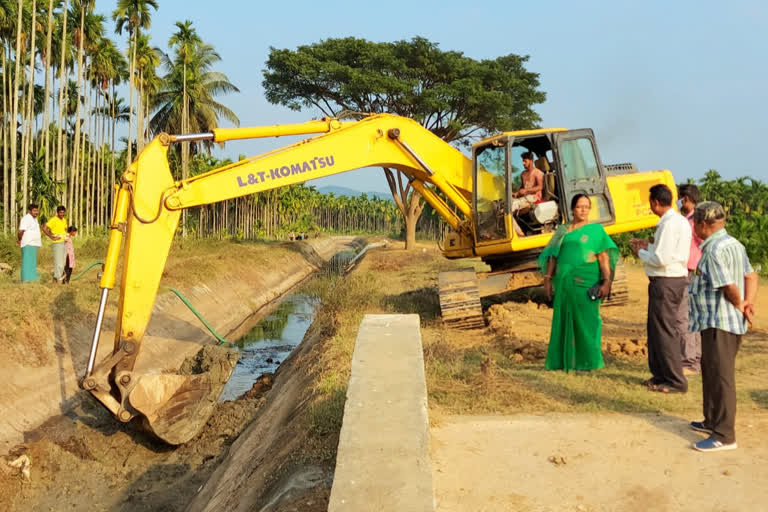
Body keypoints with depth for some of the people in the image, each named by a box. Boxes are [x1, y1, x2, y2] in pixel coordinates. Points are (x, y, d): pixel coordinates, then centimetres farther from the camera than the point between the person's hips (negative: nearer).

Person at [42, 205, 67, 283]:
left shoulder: (64, 220, 14)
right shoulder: (53, 220, -10)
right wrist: (52, 237, -17)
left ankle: (55, 279, 18)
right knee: (58, 263, -10)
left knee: (62, 263, 10)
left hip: (64, 243, 8)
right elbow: (44, 228, -19)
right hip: (57, 243, -8)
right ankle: (58, 280, -8)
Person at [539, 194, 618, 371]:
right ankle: (564, 359, 15)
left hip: (585, 283, -4)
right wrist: (547, 279, 5)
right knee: (563, 320, 6)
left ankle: (588, 360, 10)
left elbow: (604, 258, -5)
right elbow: (553, 255, 11)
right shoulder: (562, 230, 12)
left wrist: (606, 282, -14)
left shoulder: (596, 230, 2)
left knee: (585, 320, 0)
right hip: (564, 282, 4)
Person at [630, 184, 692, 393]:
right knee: (655, 329, 19)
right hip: (673, 280, 11)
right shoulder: (680, 221, 13)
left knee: (666, 331, -3)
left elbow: (661, 259, -23)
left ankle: (676, 381, 4)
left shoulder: (670, 224, -19)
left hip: (666, 283, -11)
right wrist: (648, 246, 15)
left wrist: (641, 253, -7)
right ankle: (660, 374, 29)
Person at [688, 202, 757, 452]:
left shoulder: (714, 249, -19)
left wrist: (740, 306, -4)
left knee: (721, 376, -6)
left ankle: (724, 436, 0)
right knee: (710, 371, 21)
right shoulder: (733, 244, 13)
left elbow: (730, 287, -22)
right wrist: (748, 302, -1)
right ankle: (713, 421, 33)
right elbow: (751, 276, 11)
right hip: (724, 321, 11)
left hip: (719, 323, -11)